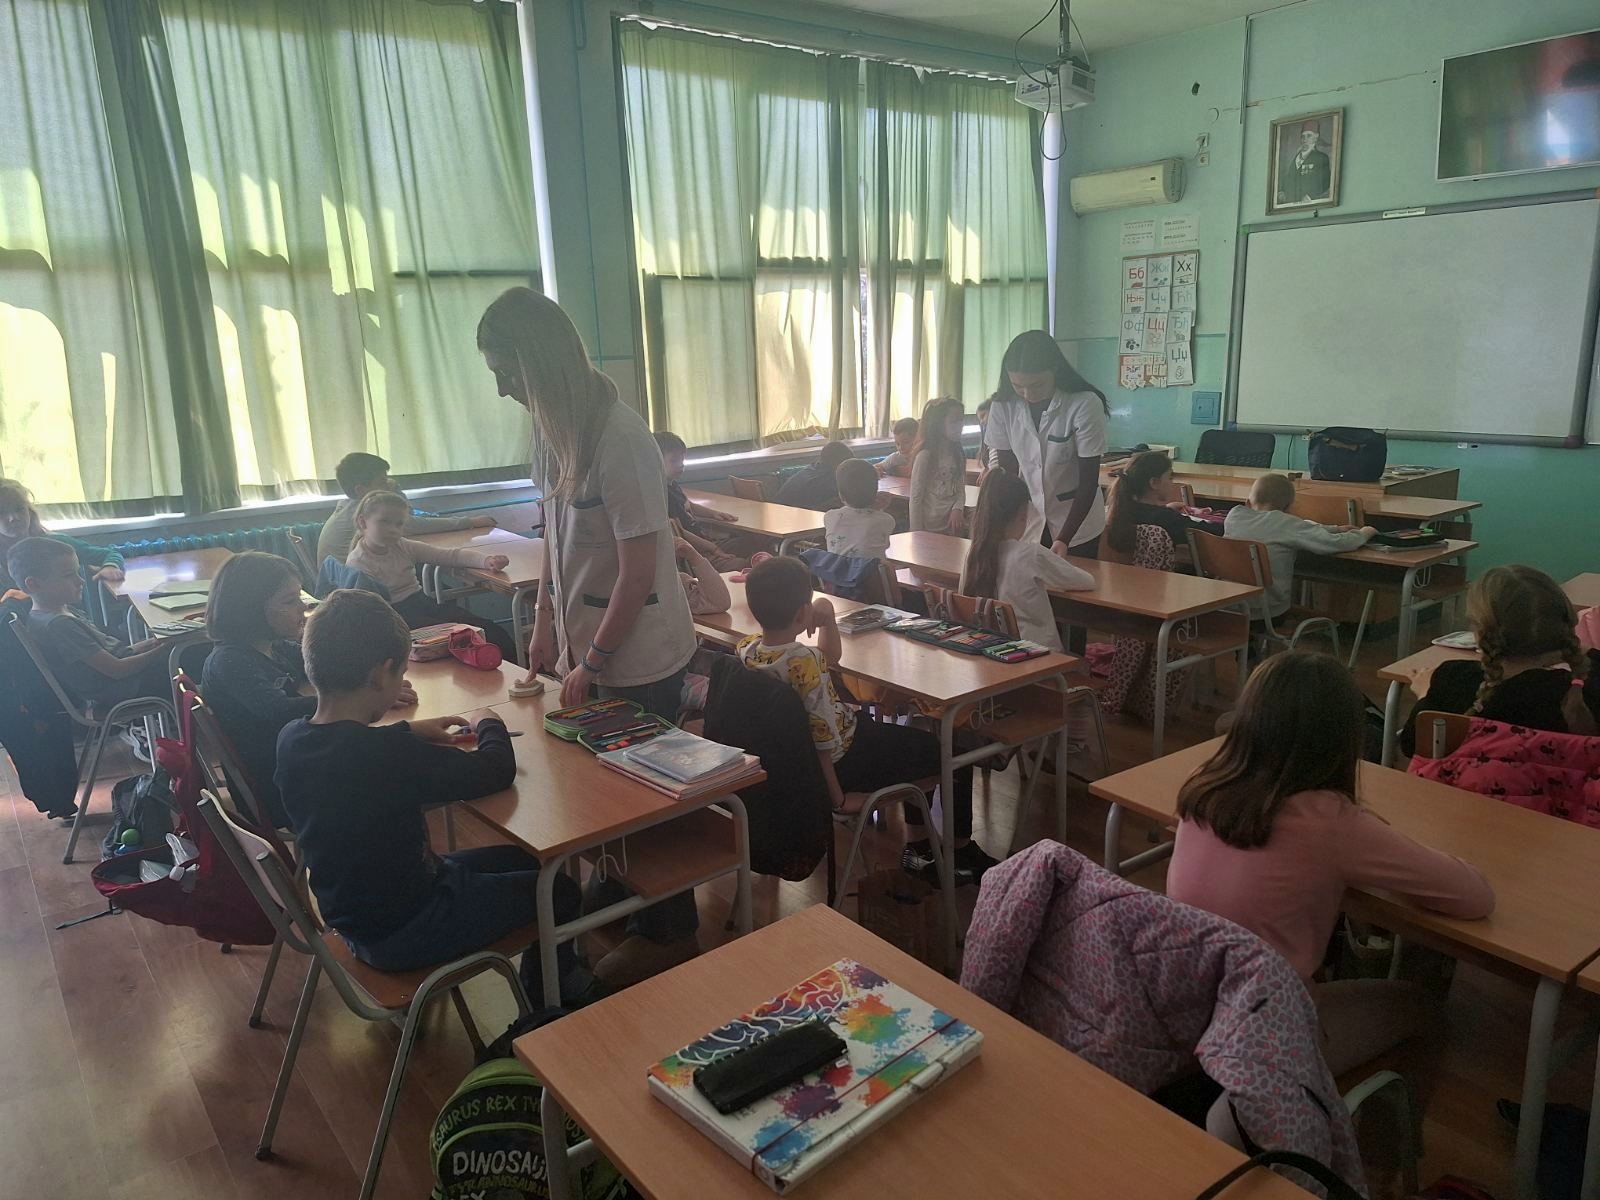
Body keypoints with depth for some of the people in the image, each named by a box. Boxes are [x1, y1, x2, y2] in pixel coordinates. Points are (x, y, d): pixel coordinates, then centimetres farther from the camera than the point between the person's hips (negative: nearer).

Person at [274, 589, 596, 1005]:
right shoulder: (392, 757, -34)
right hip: (402, 933, -8)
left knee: (520, 859, 21)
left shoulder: (291, 738, -9)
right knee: (560, 890, 8)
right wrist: (491, 727, -1)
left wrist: (407, 731, 13)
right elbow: (497, 770, -21)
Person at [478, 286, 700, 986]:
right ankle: (617, 889, 42)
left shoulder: (621, 442, -24)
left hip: (640, 654, -7)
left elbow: (640, 573, -22)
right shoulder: (552, 428, 1)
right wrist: (545, 623, 9)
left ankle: (668, 935, 26)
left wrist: (592, 662, -15)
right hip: (586, 641, 7)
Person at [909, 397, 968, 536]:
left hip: (953, 526, 5)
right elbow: (916, 499, -12)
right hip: (930, 529, -5)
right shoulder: (925, 456, -14)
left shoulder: (959, 454, 3)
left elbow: (961, 489, 5)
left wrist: (957, 509, -16)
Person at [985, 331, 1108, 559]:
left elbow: (1088, 482, -17)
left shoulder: (1085, 405, -21)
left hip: (1077, 525, -2)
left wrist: (1063, 539, -23)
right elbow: (1007, 472, -3)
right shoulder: (1003, 406, -12)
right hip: (1027, 523, 2)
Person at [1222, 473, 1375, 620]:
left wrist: (1335, 529, 14)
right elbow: (1337, 543, -14)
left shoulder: (1234, 515, -1)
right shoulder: (1285, 523, -16)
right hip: (1267, 613, -4)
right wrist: (1362, 534, 10)